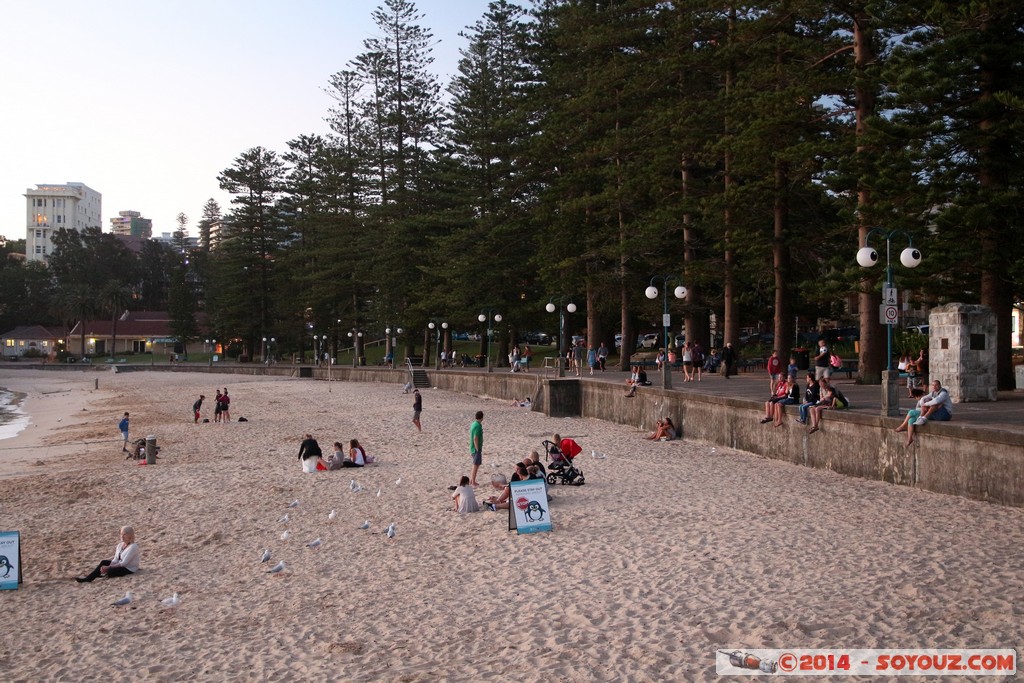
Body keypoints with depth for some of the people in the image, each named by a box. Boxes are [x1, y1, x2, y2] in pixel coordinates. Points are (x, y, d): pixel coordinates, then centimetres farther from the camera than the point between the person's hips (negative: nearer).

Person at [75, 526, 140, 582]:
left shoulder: (133, 547, -21)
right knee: (103, 562, -5)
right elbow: (115, 560, 1)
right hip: (120, 565, 8)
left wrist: (108, 567, -24)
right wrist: (107, 567, -18)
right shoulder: (120, 545, 5)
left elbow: (123, 563, -23)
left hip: (129, 569, -8)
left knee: (110, 571, -25)